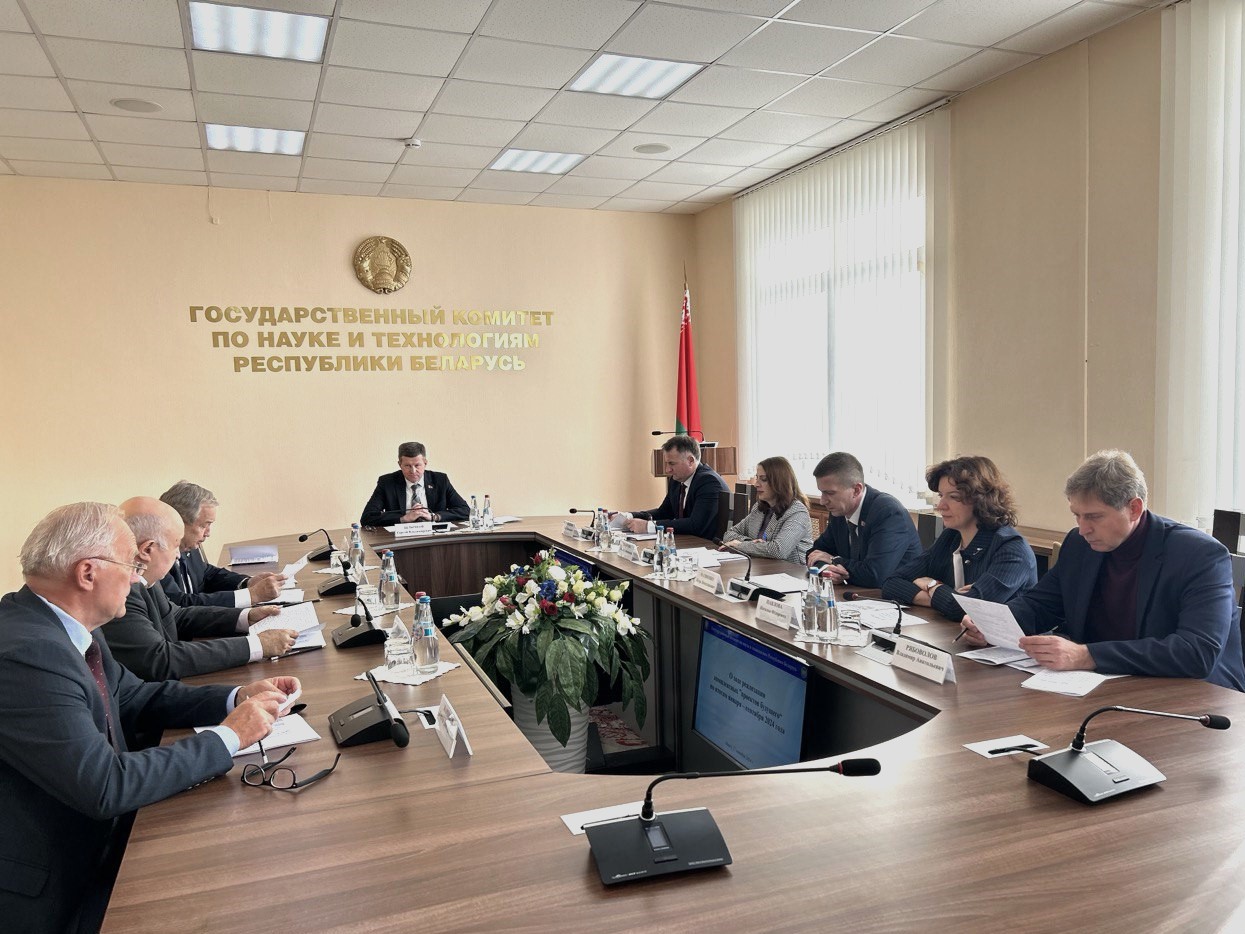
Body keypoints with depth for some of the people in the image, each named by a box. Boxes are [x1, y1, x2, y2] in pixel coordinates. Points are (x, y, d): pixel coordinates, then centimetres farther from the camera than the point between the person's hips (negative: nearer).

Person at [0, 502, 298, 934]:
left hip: (99, 833, 8)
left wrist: (238, 697, -3)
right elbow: (105, 787, -30)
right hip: (51, 893, -8)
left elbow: (134, 697, 10)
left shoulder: (57, 624, -2)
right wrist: (226, 737, -20)